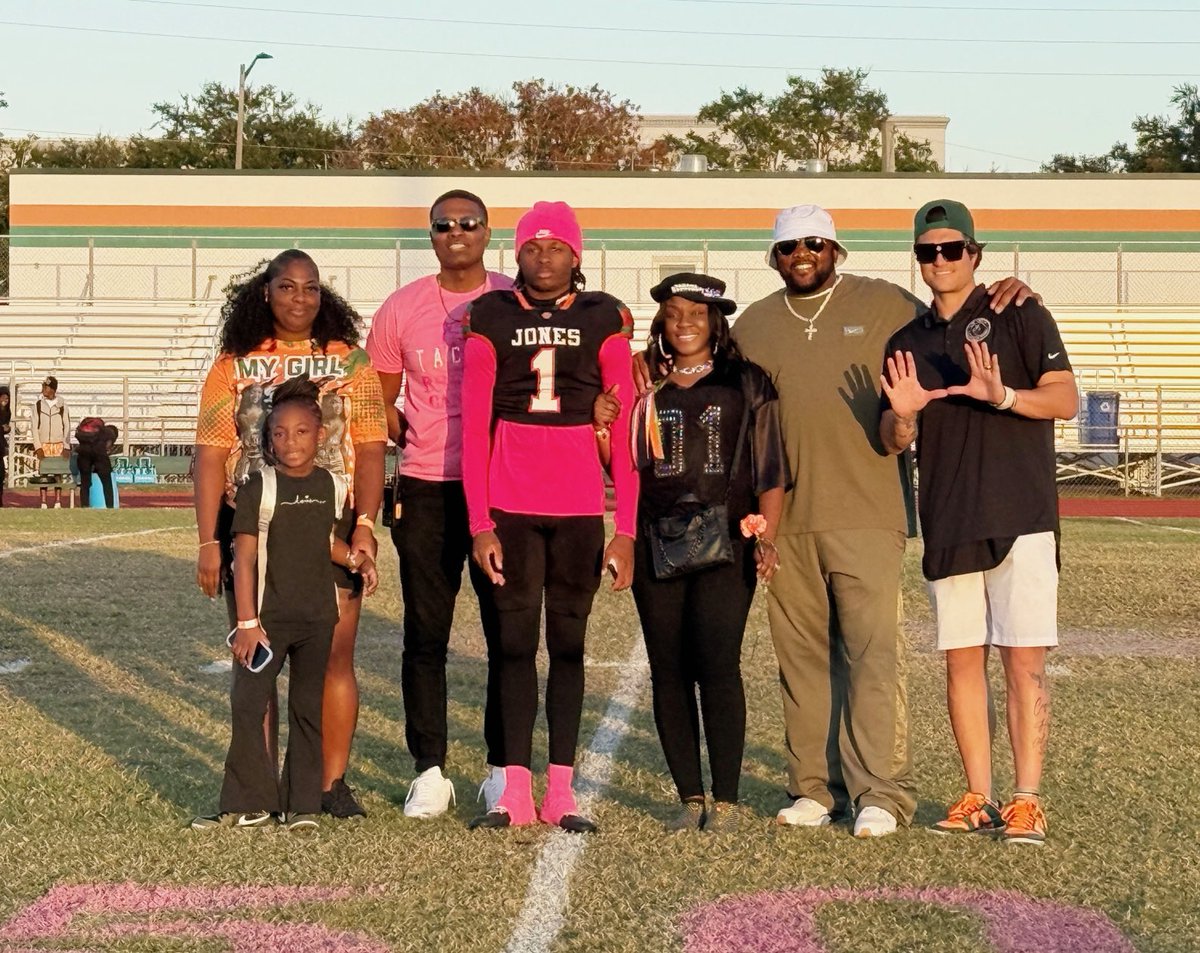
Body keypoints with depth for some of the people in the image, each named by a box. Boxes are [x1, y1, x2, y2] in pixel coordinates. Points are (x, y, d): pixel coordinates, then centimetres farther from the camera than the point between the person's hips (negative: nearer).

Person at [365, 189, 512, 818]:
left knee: (508, 631, 3)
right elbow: (377, 403, 14)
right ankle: (429, 770, 11)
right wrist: (413, 440, -1)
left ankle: (504, 767, 14)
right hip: (426, 490, 1)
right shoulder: (401, 309, 7)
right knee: (425, 634, 3)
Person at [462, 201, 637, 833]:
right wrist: (479, 523, -4)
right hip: (510, 501, 0)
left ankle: (561, 792, 11)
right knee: (516, 639, 4)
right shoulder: (491, 318, 3)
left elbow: (623, 430, 2)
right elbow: (474, 426, 2)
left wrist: (626, 528, -3)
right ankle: (516, 790, 9)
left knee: (568, 640, 6)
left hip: (581, 504, 0)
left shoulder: (604, 319, 3)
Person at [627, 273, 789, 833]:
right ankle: (690, 798, 12)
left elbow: (770, 469, 5)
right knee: (668, 670, 2)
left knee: (716, 663, -12)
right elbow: (624, 466, 15)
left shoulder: (747, 385, 7)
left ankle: (727, 801, -4)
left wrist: (767, 537, -7)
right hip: (657, 542, 3)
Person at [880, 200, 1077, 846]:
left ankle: (1027, 802, -5)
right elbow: (892, 442, 12)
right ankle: (978, 799, 12)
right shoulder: (908, 343, 15)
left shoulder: (1019, 317, 2)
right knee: (962, 660, 5)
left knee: (1024, 660, -8)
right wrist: (902, 414, -11)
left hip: (1020, 518, -5)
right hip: (948, 525, 5)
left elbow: (1066, 400, -7)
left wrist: (1002, 395, -24)